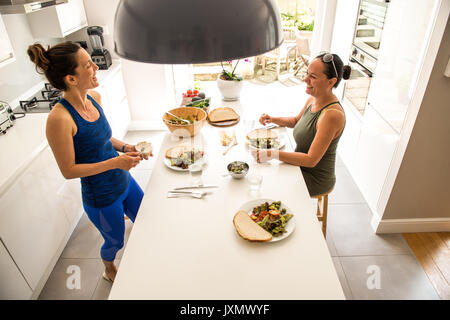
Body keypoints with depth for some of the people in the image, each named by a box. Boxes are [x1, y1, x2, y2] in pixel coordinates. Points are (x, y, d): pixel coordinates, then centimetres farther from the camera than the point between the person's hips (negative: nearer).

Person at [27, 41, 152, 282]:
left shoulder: (94, 97, -5)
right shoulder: (59, 118, -27)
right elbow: (69, 170, -20)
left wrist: (125, 147, -7)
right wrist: (115, 162, -25)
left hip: (125, 182, 7)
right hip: (101, 198, -7)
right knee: (115, 241, 20)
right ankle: (109, 269, 56)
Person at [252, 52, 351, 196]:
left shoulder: (332, 114, -31)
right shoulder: (312, 99, -4)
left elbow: (311, 160, -30)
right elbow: (296, 121, 17)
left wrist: (272, 154, -33)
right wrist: (272, 119, 0)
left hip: (315, 179, -8)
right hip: (300, 166, 8)